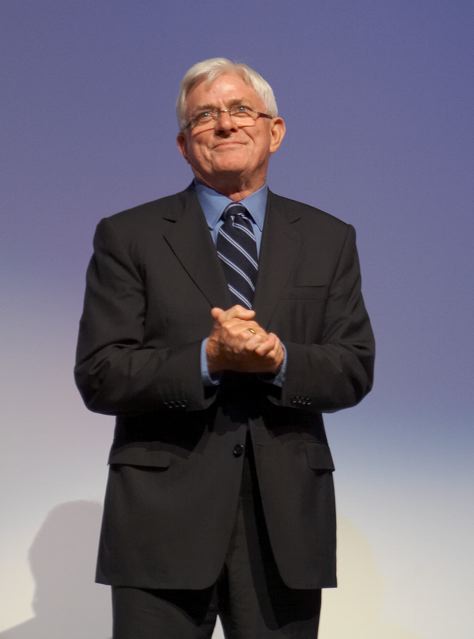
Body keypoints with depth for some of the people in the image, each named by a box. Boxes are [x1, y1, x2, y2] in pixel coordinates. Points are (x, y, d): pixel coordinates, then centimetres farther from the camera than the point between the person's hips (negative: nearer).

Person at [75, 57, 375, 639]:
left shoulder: (329, 240, 9)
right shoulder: (127, 238, 2)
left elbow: (354, 370, 4)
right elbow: (98, 376, -5)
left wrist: (280, 360, -16)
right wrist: (208, 359, -19)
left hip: (287, 520, 2)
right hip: (163, 515, -2)